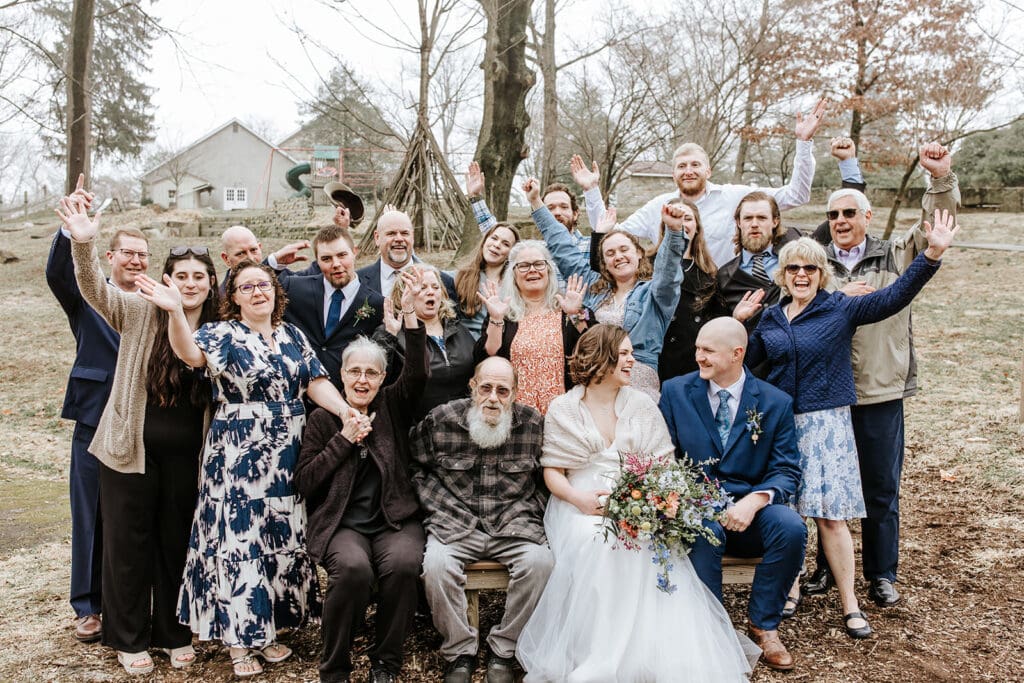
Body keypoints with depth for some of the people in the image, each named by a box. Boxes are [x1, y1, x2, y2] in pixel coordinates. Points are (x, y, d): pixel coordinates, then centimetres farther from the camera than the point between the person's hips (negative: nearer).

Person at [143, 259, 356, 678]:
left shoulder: (292, 334, 9)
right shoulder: (223, 334, -5)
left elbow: (315, 381, 4)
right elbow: (190, 353, -25)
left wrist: (345, 411, -12)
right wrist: (175, 312, -43)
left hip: (287, 458, 5)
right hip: (239, 458, -5)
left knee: (280, 538, 11)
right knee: (240, 540, -1)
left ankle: (265, 630, 26)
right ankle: (238, 638, 12)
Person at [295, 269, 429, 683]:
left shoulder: (392, 407, 11)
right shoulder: (322, 419, 9)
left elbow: (417, 374, -8)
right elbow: (303, 483, 3)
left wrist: (409, 312, -17)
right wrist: (344, 439, -7)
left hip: (394, 520, 1)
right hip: (341, 523, -1)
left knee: (403, 564, -31)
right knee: (353, 567, -33)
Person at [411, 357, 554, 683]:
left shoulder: (534, 423, 1)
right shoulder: (441, 419, -1)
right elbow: (419, 468, 9)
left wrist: (526, 512, 1)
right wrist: (442, 509, 0)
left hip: (514, 524, 1)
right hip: (456, 523, 0)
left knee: (539, 562, -27)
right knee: (436, 564, -29)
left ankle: (503, 650, -6)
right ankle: (460, 652, -5)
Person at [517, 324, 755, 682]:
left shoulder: (642, 404, 13)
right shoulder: (562, 409, 7)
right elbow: (552, 471, 4)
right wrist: (577, 497, -17)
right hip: (582, 504, -1)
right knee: (593, 546, -34)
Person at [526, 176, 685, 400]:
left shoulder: (653, 291, 9)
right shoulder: (594, 287, 21)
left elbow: (667, 268, -11)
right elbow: (564, 250, 24)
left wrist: (674, 230, -30)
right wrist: (536, 202, 25)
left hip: (638, 383, -3)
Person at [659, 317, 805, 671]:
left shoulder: (776, 402, 3)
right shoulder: (675, 392, 4)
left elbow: (786, 470, -1)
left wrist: (756, 499, -22)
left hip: (750, 508, 1)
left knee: (791, 527, -29)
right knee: (705, 532, -35)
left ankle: (763, 623, -6)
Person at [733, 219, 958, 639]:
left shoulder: (841, 309, -1)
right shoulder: (770, 318, 9)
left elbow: (895, 296, -12)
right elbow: (743, 361, 15)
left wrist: (933, 254, -22)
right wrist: (737, 322, 1)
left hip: (826, 424, -3)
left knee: (831, 515, -2)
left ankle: (849, 603, 11)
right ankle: (788, 588, 25)